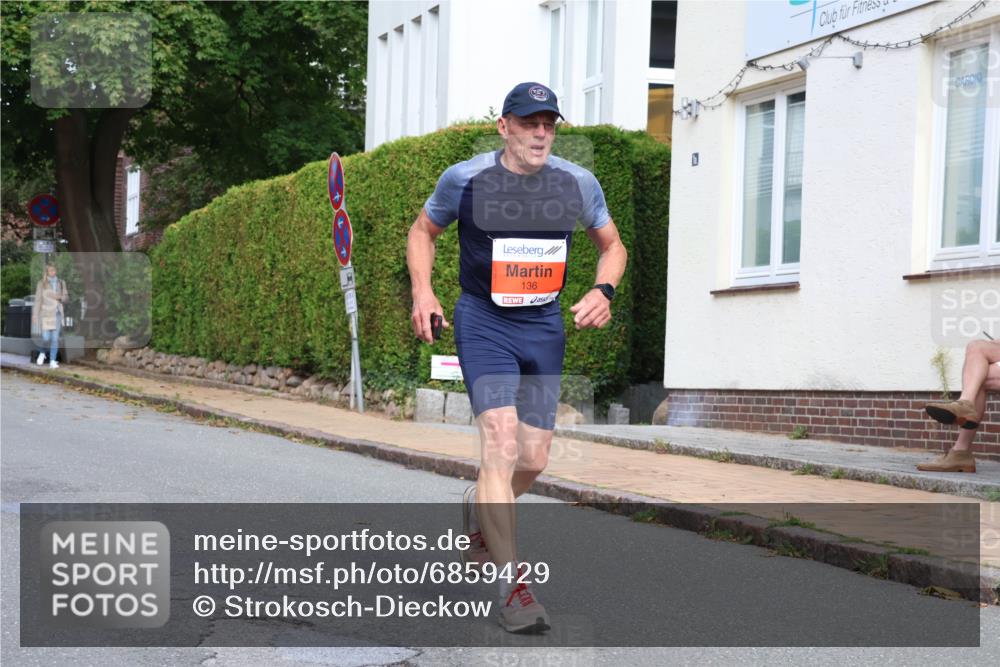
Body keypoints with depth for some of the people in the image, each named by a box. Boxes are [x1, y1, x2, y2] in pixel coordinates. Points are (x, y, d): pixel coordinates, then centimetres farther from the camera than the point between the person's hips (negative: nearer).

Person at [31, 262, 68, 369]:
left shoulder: (61, 282, 6)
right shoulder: (41, 283, -3)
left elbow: (66, 297, 11)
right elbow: (38, 300, -3)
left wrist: (60, 297, -12)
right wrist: (35, 315, -6)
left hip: (57, 313, 3)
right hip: (46, 313, -3)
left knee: (55, 339, -1)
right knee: (46, 338, -7)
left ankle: (52, 361, 4)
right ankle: (42, 353, 24)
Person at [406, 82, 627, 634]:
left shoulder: (577, 184, 0)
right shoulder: (464, 179, -8)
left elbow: (612, 246, 14)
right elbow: (422, 231, 9)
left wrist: (603, 290, -6)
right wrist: (422, 292, -6)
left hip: (545, 325, 4)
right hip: (482, 321, -4)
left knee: (533, 459, 6)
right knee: (501, 442, -20)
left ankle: (478, 512, 40)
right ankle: (511, 582, -15)